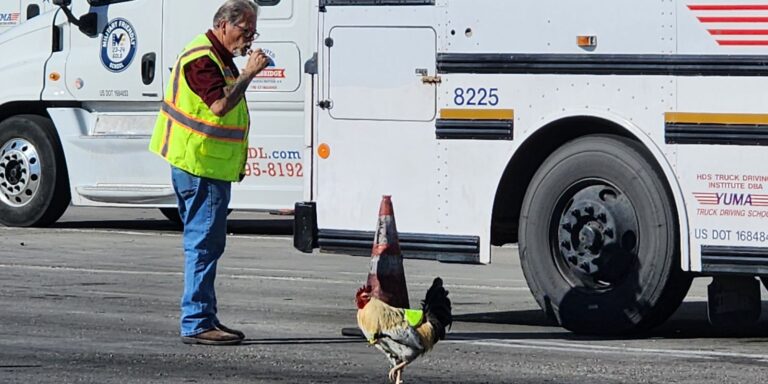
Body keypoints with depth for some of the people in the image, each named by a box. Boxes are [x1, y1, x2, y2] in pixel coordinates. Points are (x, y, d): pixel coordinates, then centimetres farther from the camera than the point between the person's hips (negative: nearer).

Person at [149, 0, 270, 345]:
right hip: (200, 165, -11)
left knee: (205, 243, 14)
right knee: (204, 242, -10)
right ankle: (196, 323, -10)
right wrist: (248, 74, -21)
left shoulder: (220, 58, 19)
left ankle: (205, 319, 19)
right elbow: (220, 105, -26)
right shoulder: (202, 59, -16)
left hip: (210, 166, 11)